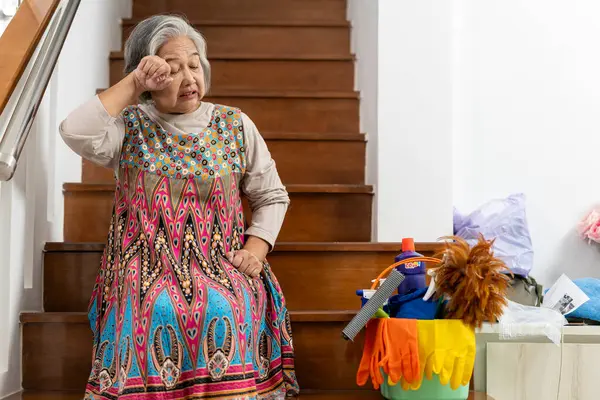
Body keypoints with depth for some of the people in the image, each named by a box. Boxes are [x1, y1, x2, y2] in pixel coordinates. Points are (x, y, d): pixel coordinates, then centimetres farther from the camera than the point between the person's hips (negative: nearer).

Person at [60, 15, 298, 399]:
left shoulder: (235, 124, 9)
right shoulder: (130, 125, 5)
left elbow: (272, 196, 12)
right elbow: (77, 133, -16)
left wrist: (255, 249, -5)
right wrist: (133, 84, -9)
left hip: (221, 266, 1)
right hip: (148, 268, -1)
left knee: (223, 311, -28)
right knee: (159, 312, -29)